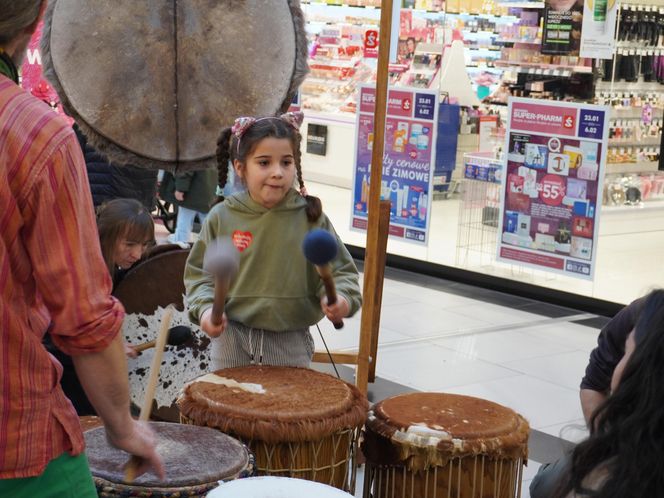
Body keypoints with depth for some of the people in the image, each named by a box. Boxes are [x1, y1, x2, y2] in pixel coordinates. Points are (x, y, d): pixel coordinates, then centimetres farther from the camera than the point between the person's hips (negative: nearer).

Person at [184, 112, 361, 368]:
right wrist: (205, 307, -13)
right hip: (232, 340, 1)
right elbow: (199, 272, 4)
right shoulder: (222, 217, -3)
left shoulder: (310, 218, -5)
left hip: (289, 344, -1)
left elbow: (338, 270, -1)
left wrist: (340, 299, -20)